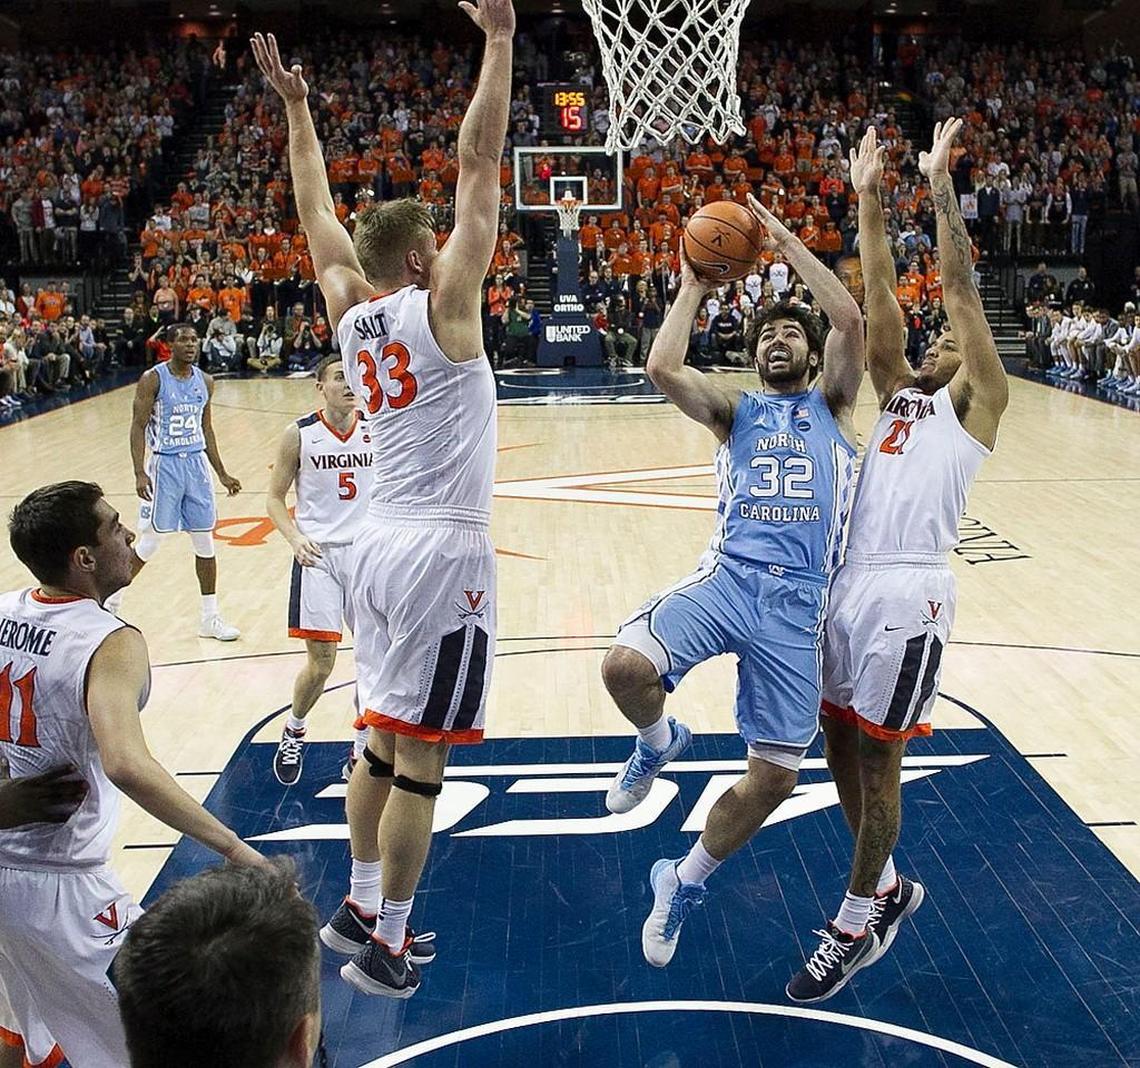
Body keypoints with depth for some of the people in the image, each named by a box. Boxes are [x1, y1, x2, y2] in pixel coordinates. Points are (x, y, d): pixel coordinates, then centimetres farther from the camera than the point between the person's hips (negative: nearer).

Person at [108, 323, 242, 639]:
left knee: (205, 543, 6)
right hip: (164, 465, -5)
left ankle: (210, 618, 13)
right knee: (148, 543, 2)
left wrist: (222, 474, 14)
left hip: (196, 463, 5)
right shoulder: (153, 379, -9)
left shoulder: (204, 380, 7)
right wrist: (140, 473, -20)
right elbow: (138, 427, -10)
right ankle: (112, 598, 24)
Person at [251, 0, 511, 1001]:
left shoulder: (350, 311, 8)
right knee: (421, 758, 1)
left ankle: (360, 907, 28)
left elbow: (318, 217, 22)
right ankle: (385, 947, 11)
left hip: (381, 542, 8)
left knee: (386, 742, 17)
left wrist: (296, 109, 29)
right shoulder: (440, 304, -9)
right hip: (444, 551, -7)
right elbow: (481, 161, -10)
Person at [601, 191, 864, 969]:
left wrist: (787, 242, 6)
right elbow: (662, 367, 0)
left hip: (797, 600, 0)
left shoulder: (832, 405, 18)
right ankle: (660, 744, 8)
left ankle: (685, 885, 25)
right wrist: (694, 286, 11)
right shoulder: (736, 412, 19)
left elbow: (851, 320, 0)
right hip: (727, 578, 0)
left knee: (775, 777, 0)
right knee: (625, 666, -29)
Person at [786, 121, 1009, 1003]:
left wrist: (942, 186, -1)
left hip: (908, 591, -6)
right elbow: (878, 296, 15)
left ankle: (856, 926, 18)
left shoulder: (976, 403, 5)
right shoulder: (898, 394, 20)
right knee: (840, 747, 13)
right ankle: (888, 888, 34)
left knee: (876, 758, 1)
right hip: (848, 580, 6)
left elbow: (961, 289, -1)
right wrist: (870, 197, 11)